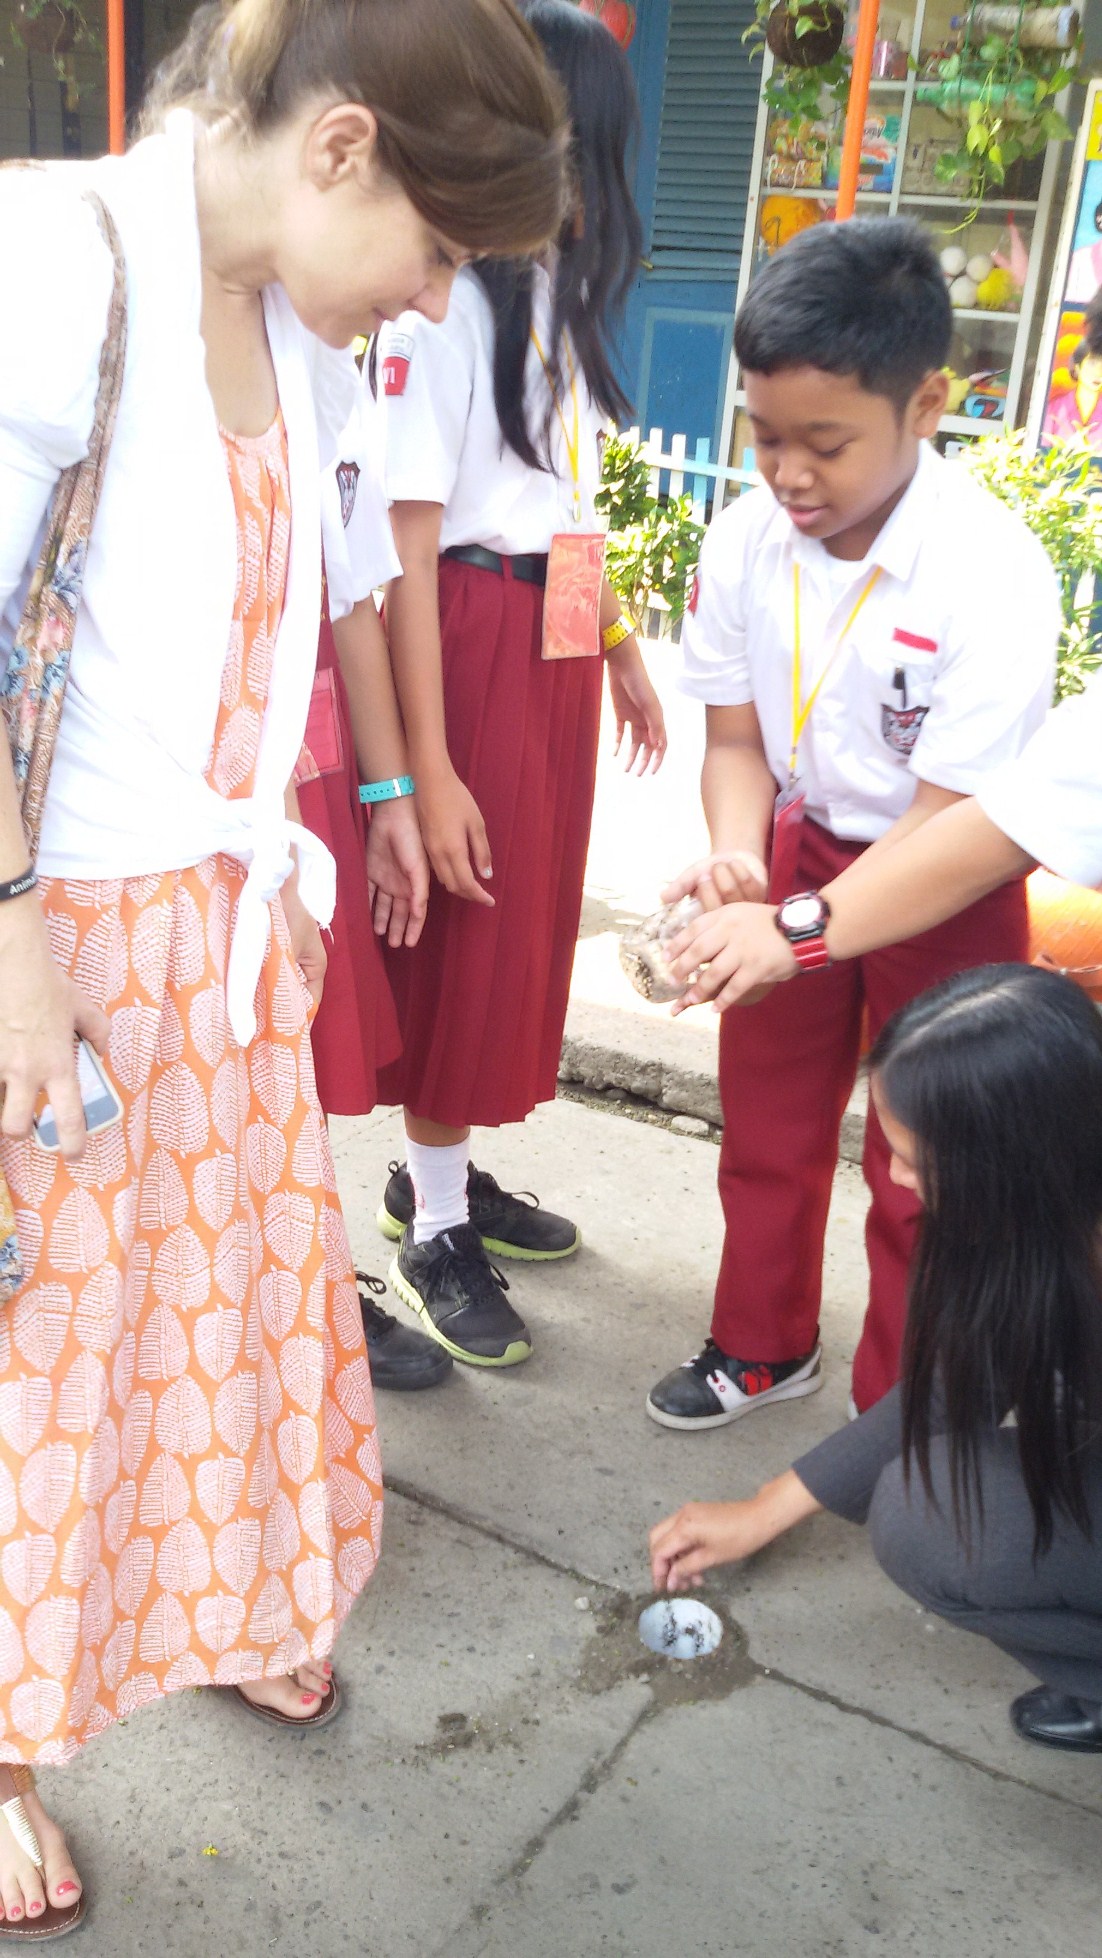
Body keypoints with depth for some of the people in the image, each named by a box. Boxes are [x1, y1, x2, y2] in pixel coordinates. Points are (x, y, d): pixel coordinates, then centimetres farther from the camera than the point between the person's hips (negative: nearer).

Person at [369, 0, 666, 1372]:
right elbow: (409, 546, -19)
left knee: (526, 926, 15)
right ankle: (432, 1235, 19)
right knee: (467, 939, 1)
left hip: (557, 640, 8)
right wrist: (427, 771, -21)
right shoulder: (442, 299, -15)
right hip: (472, 634, -8)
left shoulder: (561, 289, 11)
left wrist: (623, 648, 18)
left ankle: (442, 1172, 33)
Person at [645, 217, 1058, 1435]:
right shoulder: (744, 543, -13)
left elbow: (951, 821, -27)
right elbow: (737, 738, -3)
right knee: (766, 1118, 17)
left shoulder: (993, 573, -28)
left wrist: (799, 930, -37)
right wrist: (734, 854, -23)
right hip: (802, 848, 5)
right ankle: (764, 1344, 41)